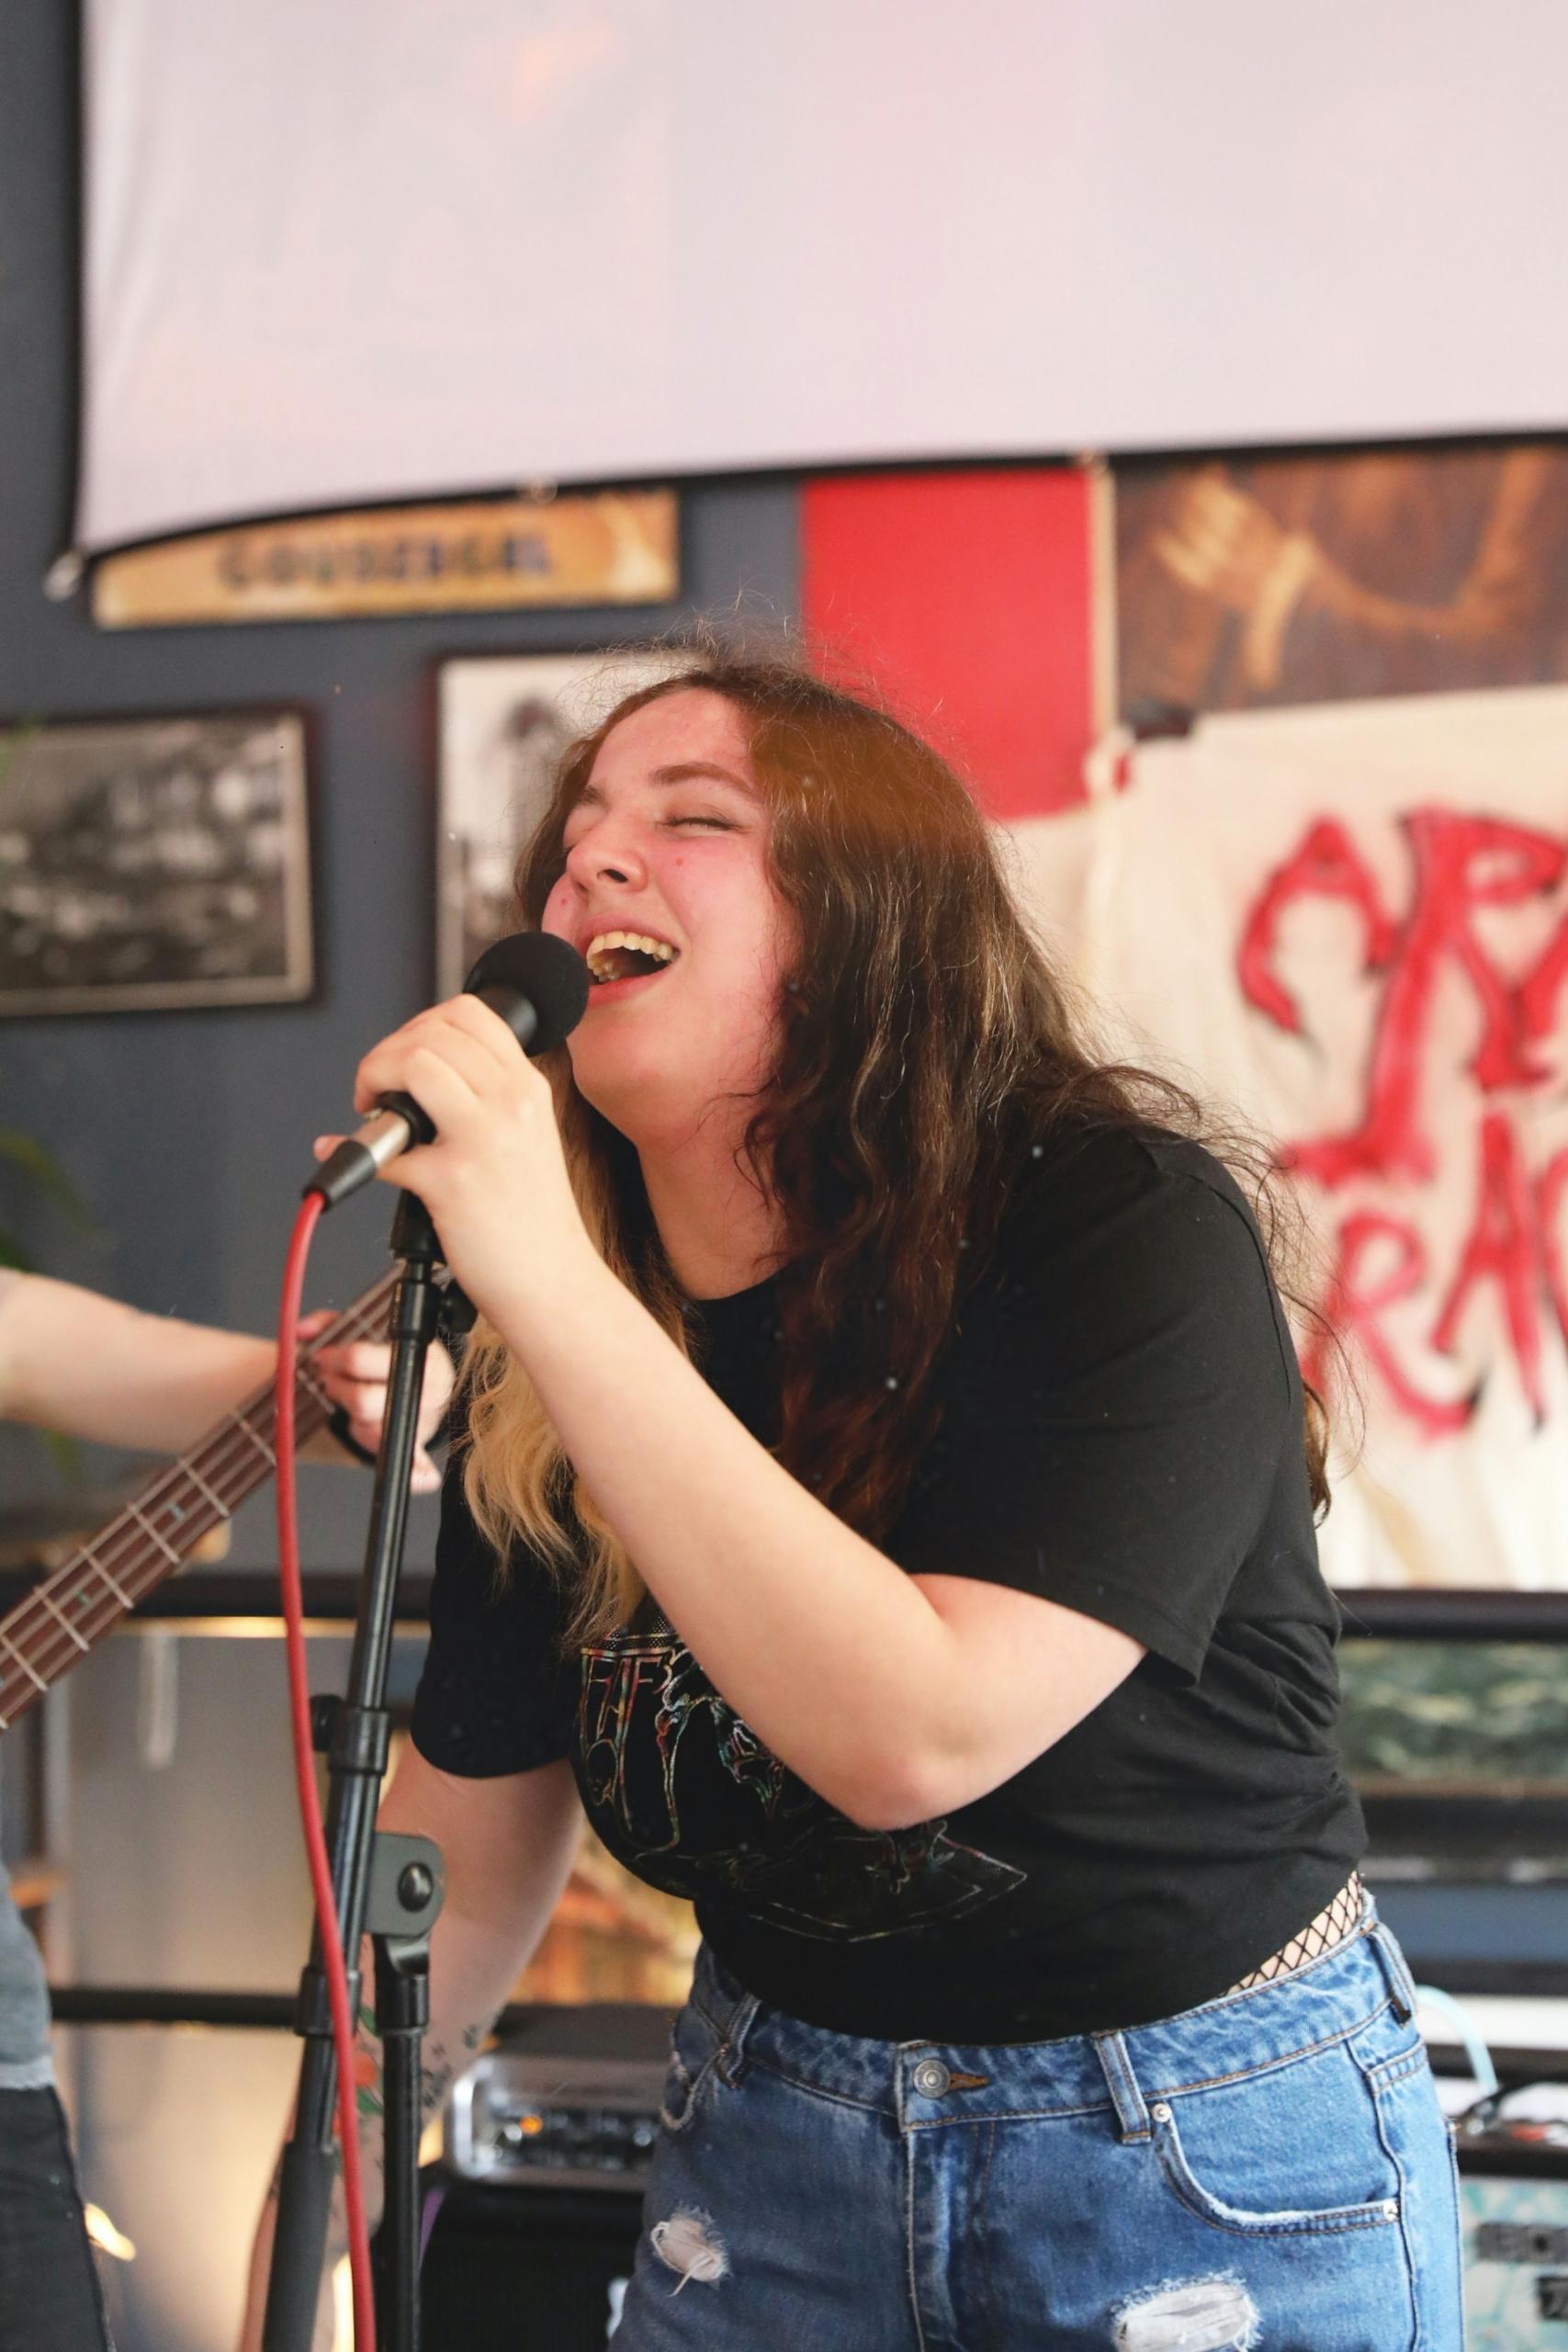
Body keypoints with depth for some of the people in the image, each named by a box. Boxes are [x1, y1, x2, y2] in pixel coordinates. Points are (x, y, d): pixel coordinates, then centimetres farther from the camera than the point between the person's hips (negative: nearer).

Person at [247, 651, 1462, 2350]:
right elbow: (462, 1852, 3)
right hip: (773, 2131, 5)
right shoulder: (531, 1395, -4)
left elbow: (916, 1736, -33)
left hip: (1211, 2163, -5)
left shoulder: (1121, 1224, -22)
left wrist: (548, 1285, -35)